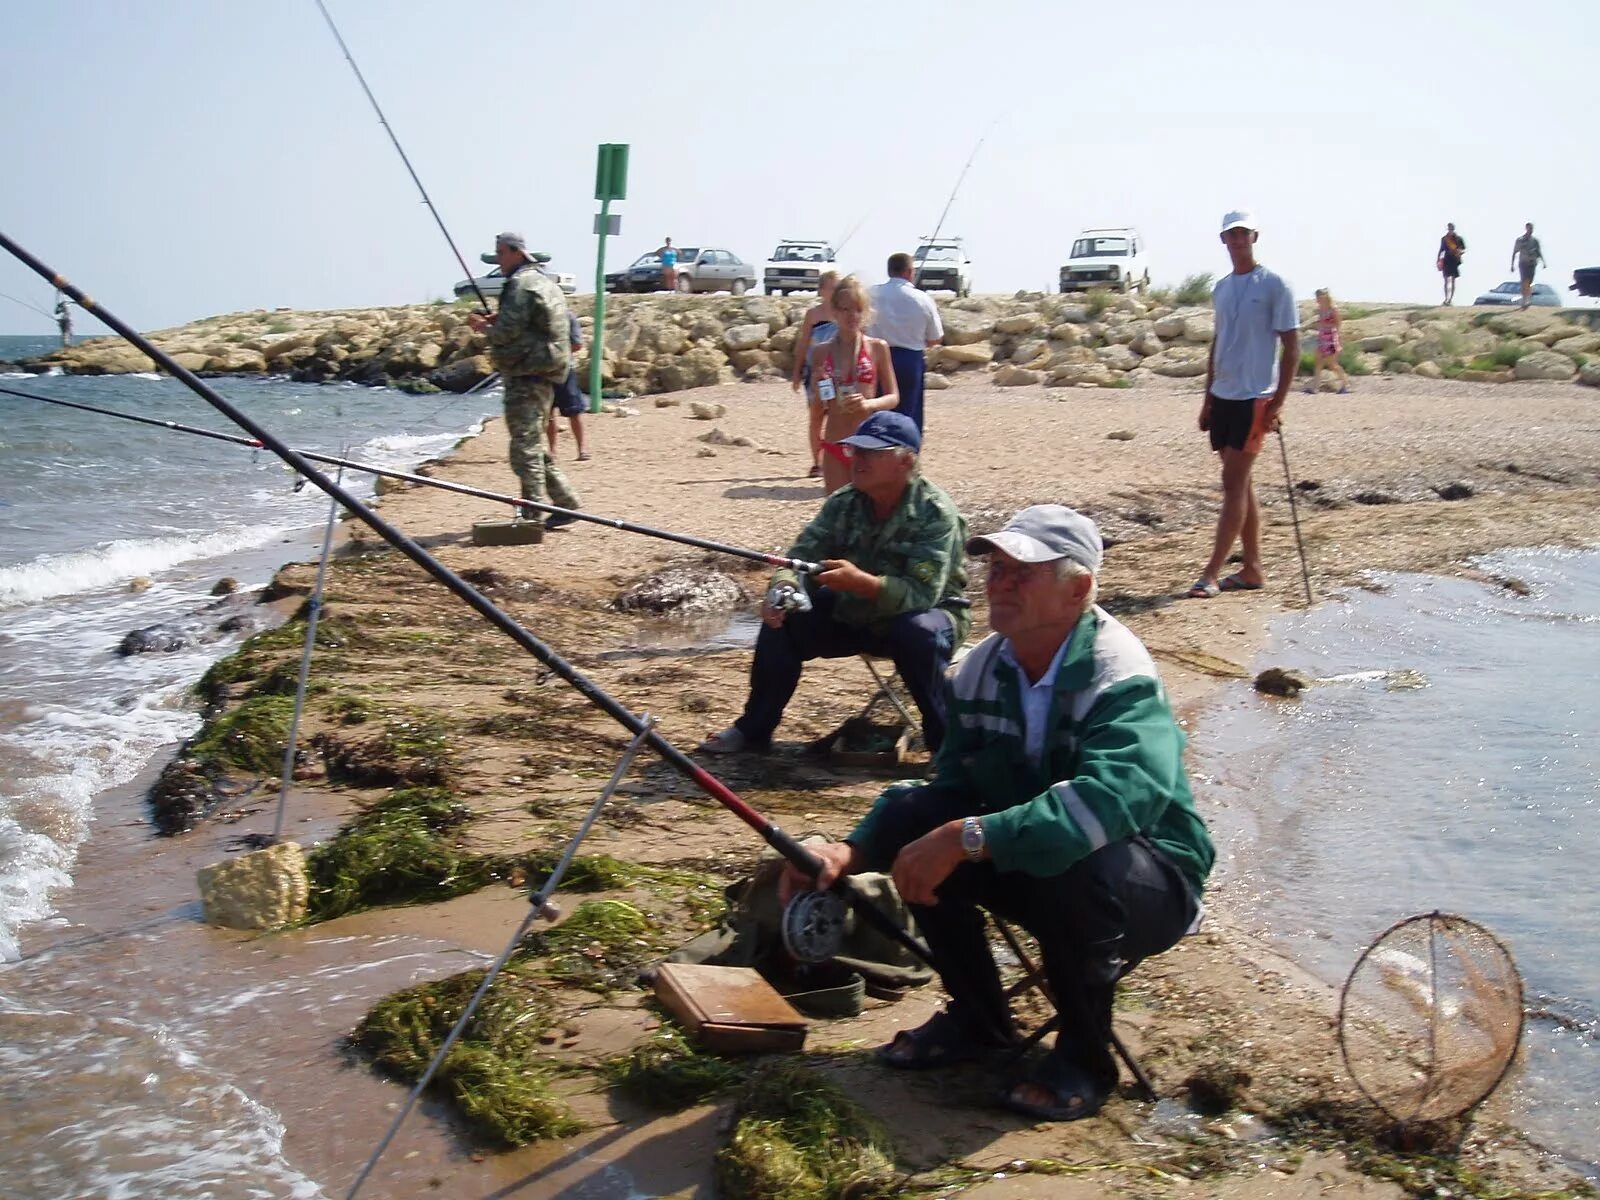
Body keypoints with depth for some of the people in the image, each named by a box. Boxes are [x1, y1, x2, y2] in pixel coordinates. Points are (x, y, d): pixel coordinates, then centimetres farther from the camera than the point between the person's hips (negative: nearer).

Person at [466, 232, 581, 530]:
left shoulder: (521, 285, -12)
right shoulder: (543, 282, 19)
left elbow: (506, 333, -19)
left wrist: (483, 326, 0)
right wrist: (495, 320, 14)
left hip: (528, 377, -10)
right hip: (545, 374, 10)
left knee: (525, 447, -8)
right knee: (535, 446, 16)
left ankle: (534, 516, -8)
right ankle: (566, 504, 17)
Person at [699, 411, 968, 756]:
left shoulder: (936, 513, -25)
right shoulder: (843, 504, -8)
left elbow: (922, 594, -33)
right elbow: (803, 555, -9)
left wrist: (861, 582, -47)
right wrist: (782, 590, -33)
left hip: (926, 613, -5)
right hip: (852, 614, 5)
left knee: (920, 633, -38)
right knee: (782, 620, -13)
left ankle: (945, 740, -20)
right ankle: (754, 729, 3)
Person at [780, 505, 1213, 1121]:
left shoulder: (1121, 678, -26)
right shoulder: (982, 668, -4)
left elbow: (1111, 798, -44)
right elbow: (949, 786, -2)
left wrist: (967, 838, -48)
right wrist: (852, 850, -19)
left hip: (1148, 874, -6)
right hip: (1027, 859, 6)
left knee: (1076, 867, -39)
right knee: (911, 818, -15)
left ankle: (1086, 1055, -9)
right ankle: (977, 1019, 5)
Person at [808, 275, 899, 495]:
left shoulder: (877, 348, 0)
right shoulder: (821, 352, 5)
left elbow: (893, 397, 3)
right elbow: (817, 407, 11)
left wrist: (868, 404, -16)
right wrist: (818, 386, -10)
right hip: (834, 447, 2)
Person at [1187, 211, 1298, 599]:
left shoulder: (1274, 286, -7)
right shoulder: (1221, 288, 13)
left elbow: (1292, 347, -8)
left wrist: (1278, 402, -14)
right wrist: (1208, 398, 16)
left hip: (1254, 398, -7)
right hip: (1222, 397, 7)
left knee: (1234, 483, -8)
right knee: (1240, 483, 11)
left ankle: (1212, 573, -9)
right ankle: (1253, 568, 18)